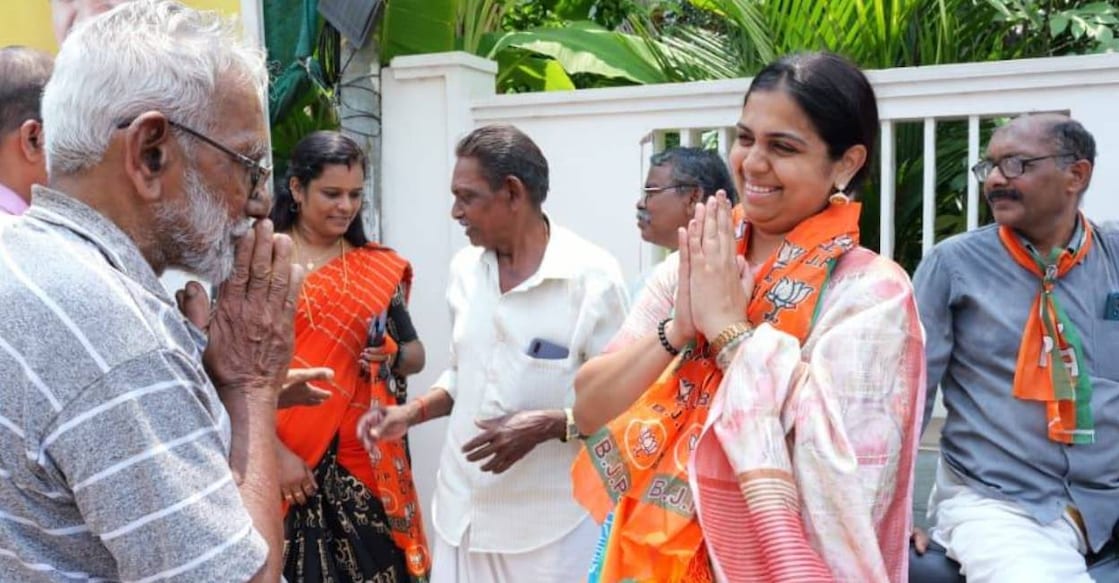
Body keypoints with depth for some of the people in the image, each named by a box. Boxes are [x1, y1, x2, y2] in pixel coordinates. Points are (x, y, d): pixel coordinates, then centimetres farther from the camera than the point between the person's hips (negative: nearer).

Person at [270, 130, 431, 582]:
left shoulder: (380, 269, 7)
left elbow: (415, 354, 14)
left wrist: (393, 357, -8)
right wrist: (276, 452, -15)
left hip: (366, 459, 3)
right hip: (286, 459, -2)